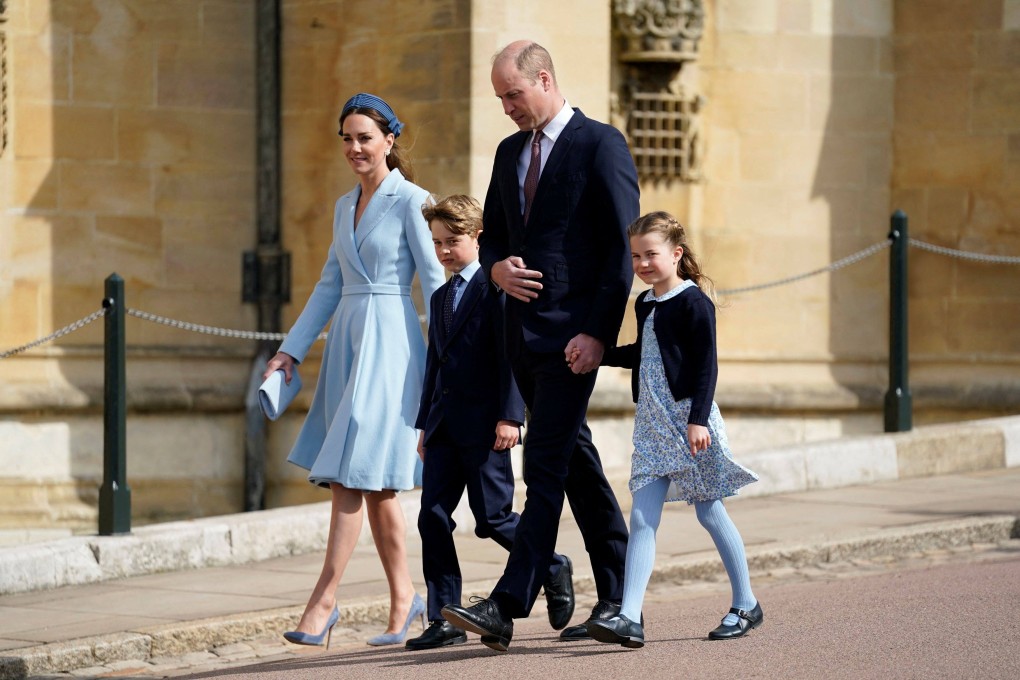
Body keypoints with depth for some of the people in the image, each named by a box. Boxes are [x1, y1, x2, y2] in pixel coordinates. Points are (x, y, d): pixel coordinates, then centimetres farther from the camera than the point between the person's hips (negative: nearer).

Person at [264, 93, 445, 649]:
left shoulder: (410, 201, -6)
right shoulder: (345, 207, 16)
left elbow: (436, 281, -9)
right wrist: (291, 350, 14)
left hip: (390, 342, -8)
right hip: (347, 343, 8)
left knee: (355, 472, -12)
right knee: (374, 483, 8)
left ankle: (323, 600, -13)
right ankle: (403, 597, 16)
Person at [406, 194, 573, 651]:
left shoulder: (494, 286, -5)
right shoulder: (441, 297, 19)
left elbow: (511, 353, -12)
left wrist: (509, 416, -18)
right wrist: (425, 424, 19)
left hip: (484, 425, -7)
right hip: (445, 425, 7)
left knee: (492, 518, -4)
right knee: (432, 518, -1)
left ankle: (553, 569, 21)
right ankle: (444, 620, 1)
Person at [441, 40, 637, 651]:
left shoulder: (601, 145, -7)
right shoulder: (510, 153, 16)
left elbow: (623, 247, -11)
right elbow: (492, 231, 24)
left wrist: (598, 332, -16)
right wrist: (496, 266, -1)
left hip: (573, 332, -8)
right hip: (524, 330, 8)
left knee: (545, 466, -11)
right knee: (576, 463, 12)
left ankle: (507, 607, -16)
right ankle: (618, 598, 18)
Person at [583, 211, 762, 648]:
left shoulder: (693, 302, -10)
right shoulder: (645, 304, 13)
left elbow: (706, 365, -15)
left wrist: (698, 418, -21)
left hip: (689, 419, -7)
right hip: (653, 424, 7)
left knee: (709, 511, 3)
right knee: (642, 518, -3)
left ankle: (746, 605, 18)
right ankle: (630, 618, -10)